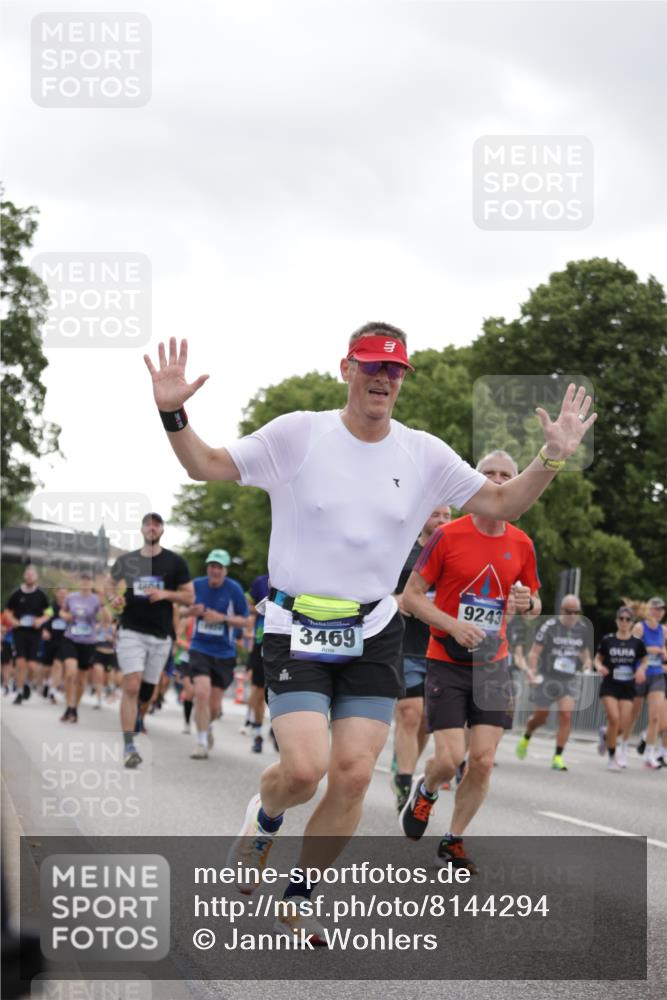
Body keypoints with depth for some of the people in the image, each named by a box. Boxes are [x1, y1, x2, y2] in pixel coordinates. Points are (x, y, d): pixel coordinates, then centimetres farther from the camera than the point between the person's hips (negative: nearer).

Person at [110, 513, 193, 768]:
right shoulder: (126, 561, 7)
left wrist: (165, 594, -12)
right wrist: (117, 601, -8)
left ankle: (136, 722, 36)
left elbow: (189, 597, 5)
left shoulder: (175, 562, 4)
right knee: (131, 687, -15)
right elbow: (117, 591, 16)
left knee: (147, 690, 8)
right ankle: (129, 748, -18)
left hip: (161, 636, 1)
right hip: (131, 631, -1)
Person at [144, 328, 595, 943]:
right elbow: (208, 466, 0)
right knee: (305, 768, -19)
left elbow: (500, 504, 9)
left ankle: (297, 901, 16)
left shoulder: (424, 455, 3)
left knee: (353, 776, -5)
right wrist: (173, 414, -17)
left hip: (374, 637, 3)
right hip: (298, 631, -3)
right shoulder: (297, 434, -5)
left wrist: (552, 459, -6)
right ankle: (265, 817, 20)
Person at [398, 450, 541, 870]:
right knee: (450, 759, -11)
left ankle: (454, 841, 14)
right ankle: (426, 791, 25)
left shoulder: (521, 544, 4)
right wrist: (452, 625, -19)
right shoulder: (448, 536, -7)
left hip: (492, 665, 3)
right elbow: (412, 595, -4)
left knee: (483, 761, -4)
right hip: (447, 662, -3)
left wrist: (528, 603, -8)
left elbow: (534, 605, 17)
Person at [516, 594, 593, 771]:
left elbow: (584, 652, 21)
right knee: (541, 717, 9)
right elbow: (534, 652, -9)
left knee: (566, 716, -14)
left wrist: (587, 663, 0)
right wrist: (531, 671, -22)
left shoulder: (583, 629, 5)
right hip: (547, 678, -3)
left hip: (568, 680, 3)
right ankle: (525, 738, 42)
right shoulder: (549, 626, -9)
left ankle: (558, 757, -9)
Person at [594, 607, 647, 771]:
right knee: (614, 719, -17)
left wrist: (641, 669, -10)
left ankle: (606, 737, 33)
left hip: (628, 688, 2)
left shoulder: (637, 643, 0)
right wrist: (599, 666, -15)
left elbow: (644, 660, 11)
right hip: (609, 685, -2)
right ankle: (612, 758, -3)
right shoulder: (607, 640, -3)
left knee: (622, 726, -3)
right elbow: (598, 658, 7)